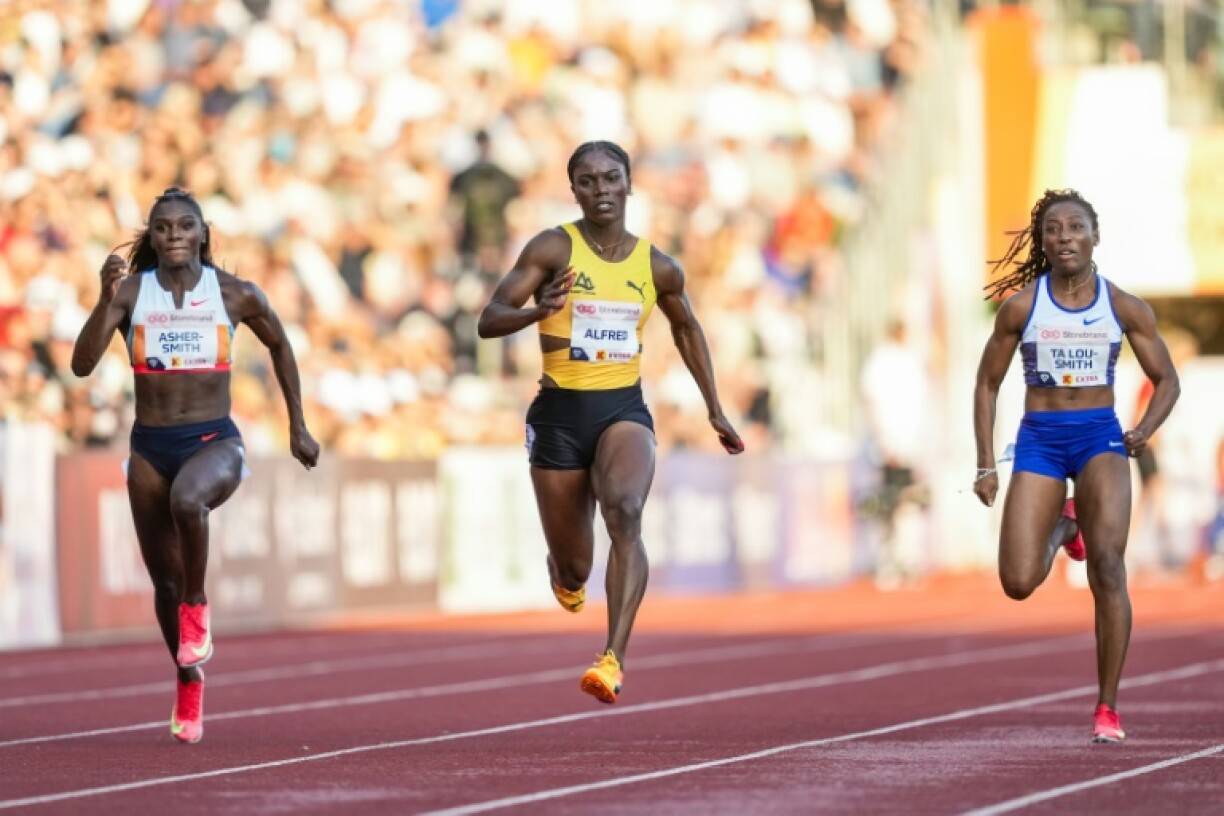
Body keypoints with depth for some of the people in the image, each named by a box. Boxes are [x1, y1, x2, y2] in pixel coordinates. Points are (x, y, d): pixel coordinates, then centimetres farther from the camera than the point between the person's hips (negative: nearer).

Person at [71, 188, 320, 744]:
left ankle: (197, 607, -13)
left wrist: (297, 427, 16)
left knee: (186, 500, -38)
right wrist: (107, 298, -25)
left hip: (215, 441, -2)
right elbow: (82, 365, -13)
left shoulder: (235, 295, -3)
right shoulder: (130, 292, -3)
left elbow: (279, 346, 15)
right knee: (164, 580, 7)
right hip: (150, 447, 2)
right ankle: (189, 682, 30)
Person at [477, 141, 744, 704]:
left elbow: (687, 329, 23)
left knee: (625, 510, -31)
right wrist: (539, 310, -32)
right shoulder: (553, 248, -5)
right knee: (573, 569, 7)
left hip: (624, 410, 1)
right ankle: (566, 573, 49)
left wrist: (715, 411, 23)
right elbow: (488, 320, -11)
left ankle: (614, 660, -38)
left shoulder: (657, 267, 4)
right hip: (560, 413, -1)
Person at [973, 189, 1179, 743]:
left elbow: (1167, 380, 10)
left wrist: (1145, 429, -9)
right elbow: (987, 385, 8)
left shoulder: (1124, 308, 1)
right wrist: (986, 465, 2)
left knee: (1107, 565, -20)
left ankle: (1108, 709, -10)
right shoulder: (1021, 306, 0)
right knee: (1018, 583, -10)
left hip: (1100, 437, -1)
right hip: (1038, 441, 1)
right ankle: (1061, 528, 29)